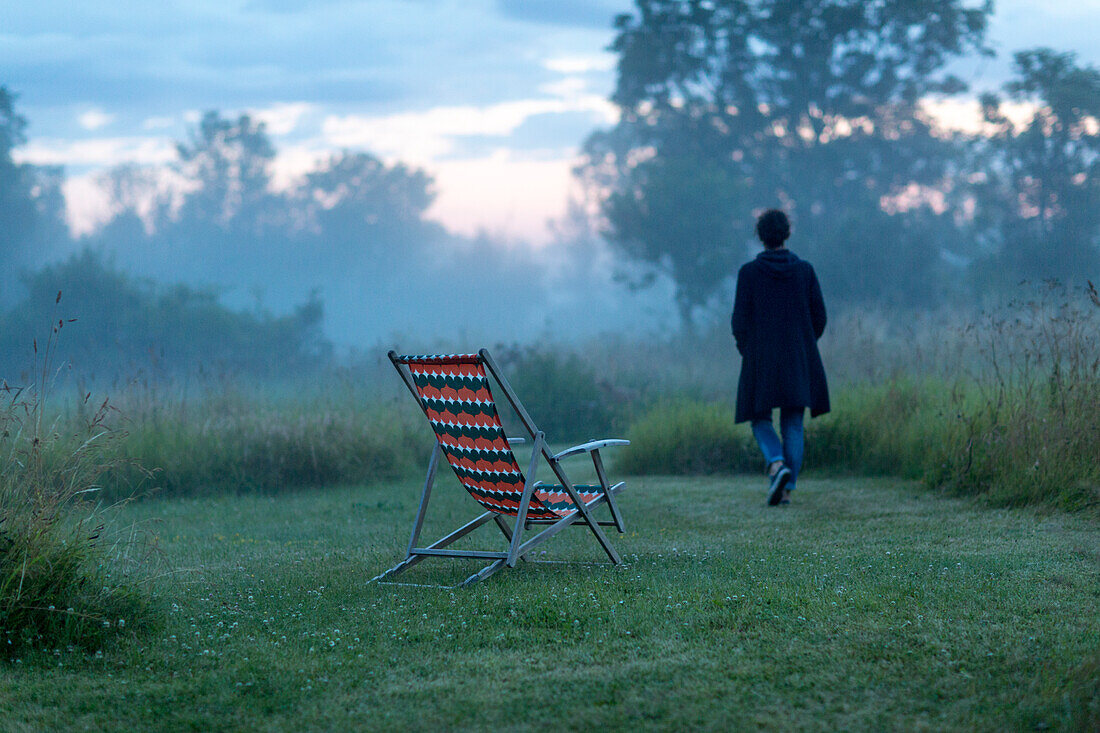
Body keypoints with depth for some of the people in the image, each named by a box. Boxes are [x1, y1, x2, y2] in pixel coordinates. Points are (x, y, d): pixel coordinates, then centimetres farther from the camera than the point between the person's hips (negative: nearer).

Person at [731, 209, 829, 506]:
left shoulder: (748, 272, -6)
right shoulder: (804, 270, 0)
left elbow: (740, 319, -6)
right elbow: (819, 316, 2)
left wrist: (746, 349, 11)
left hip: (760, 359, -2)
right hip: (799, 359, 2)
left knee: (760, 417, 11)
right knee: (793, 424, 8)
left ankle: (776, 463, -16)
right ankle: (787, 488, 2)